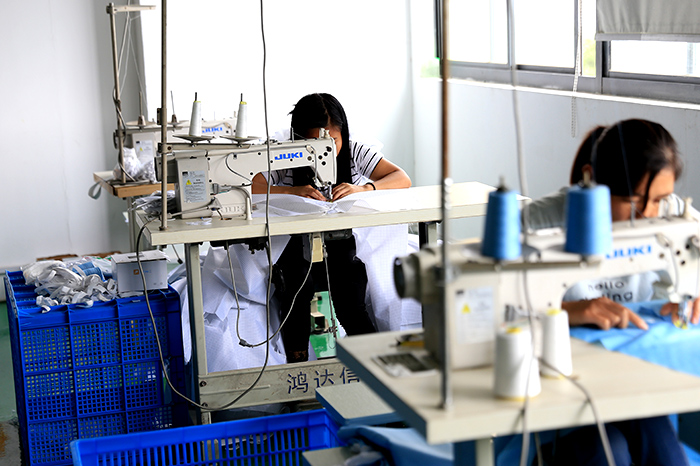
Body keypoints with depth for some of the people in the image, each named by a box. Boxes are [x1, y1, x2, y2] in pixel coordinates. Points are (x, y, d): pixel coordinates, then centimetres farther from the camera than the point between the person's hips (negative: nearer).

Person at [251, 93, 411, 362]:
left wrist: (363, 188, -24)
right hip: (298, 257, 0)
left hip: (344, 254, 1)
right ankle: (297, 368, -12)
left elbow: (402, 179, -6)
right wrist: (292, 191, -27)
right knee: (295, 292, -30)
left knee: (350, 307, -26)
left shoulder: (355, 153, 2)